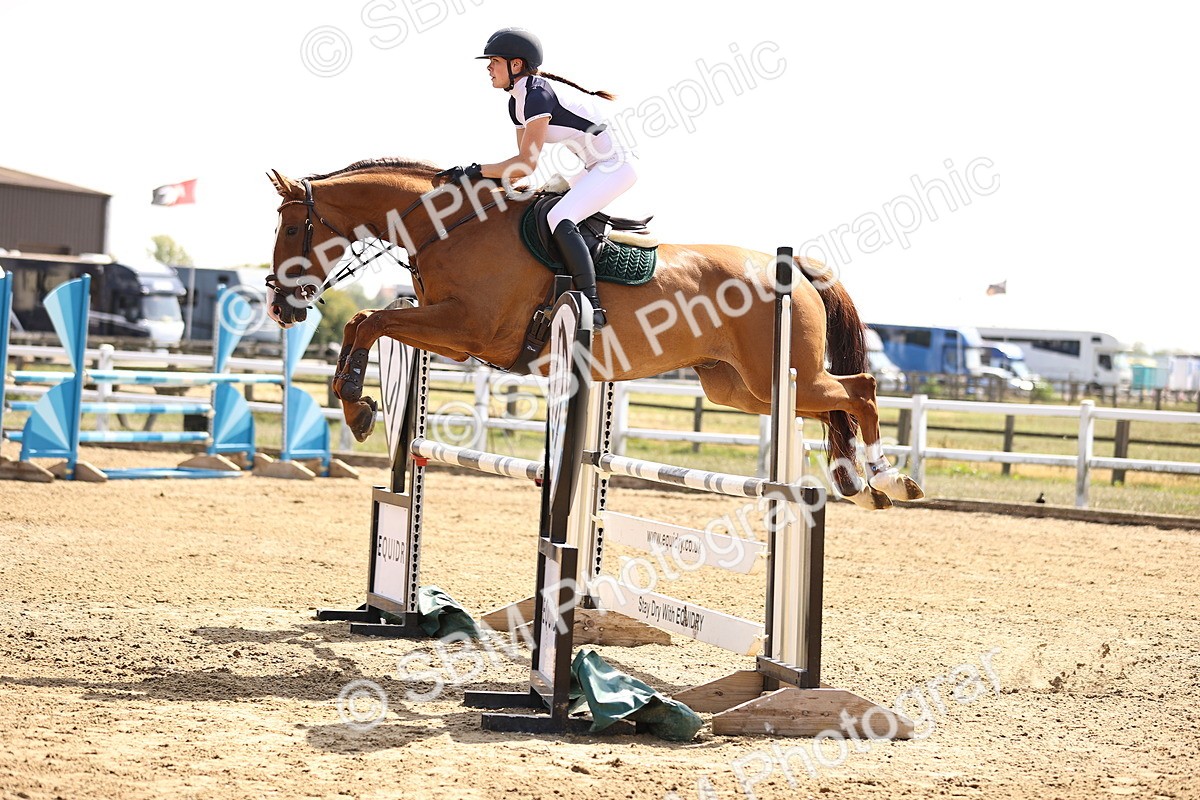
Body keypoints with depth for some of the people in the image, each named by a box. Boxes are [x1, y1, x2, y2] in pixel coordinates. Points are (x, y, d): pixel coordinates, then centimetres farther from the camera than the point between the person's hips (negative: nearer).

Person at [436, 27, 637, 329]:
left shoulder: (538, 95, -21)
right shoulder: (516, 102, 9)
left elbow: (527, 165, -25)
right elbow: (525, 159, 16)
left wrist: (475, 171, -22)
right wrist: (489, 176, 3)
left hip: (616, 164, -11)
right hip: (597, 167, 11)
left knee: (560, 219, -26)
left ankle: (591, 307, -28)